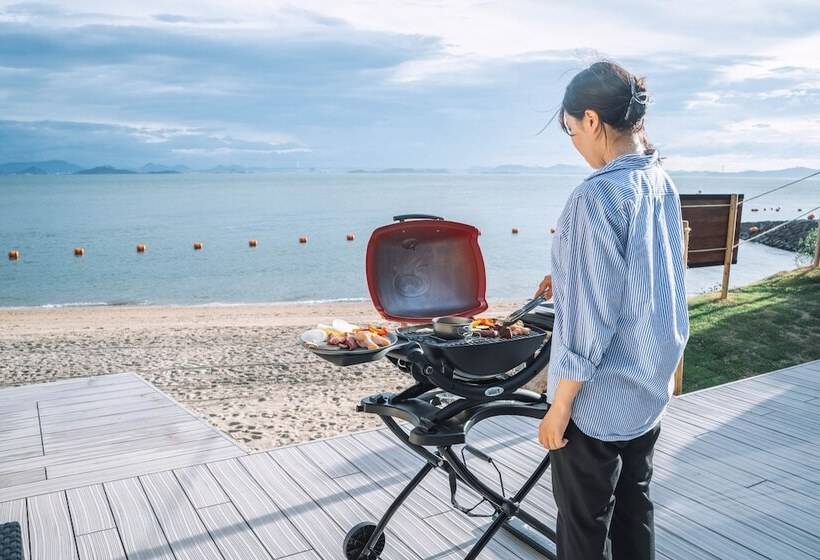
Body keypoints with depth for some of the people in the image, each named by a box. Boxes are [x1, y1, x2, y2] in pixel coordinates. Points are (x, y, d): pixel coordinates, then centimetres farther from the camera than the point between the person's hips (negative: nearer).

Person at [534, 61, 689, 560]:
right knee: (634, 503, 22)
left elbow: (591, 319, -23)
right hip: (652, 385, 8)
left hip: (600, 398, -8)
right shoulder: (663, 184, 2)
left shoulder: (597, 196, -23)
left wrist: (559, 407, -15)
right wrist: (573, 281, 17)